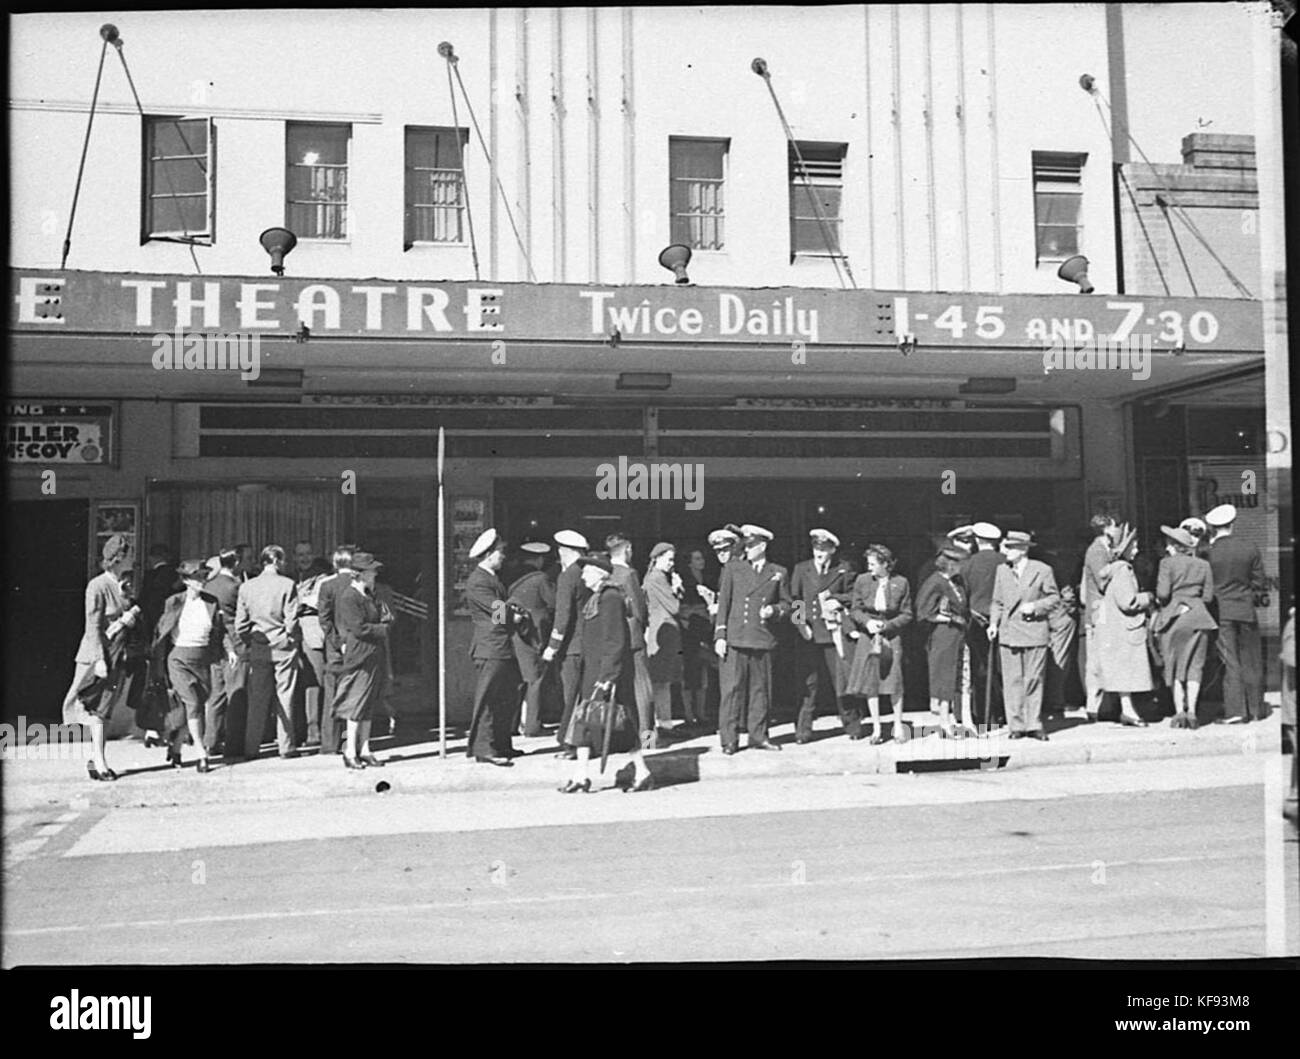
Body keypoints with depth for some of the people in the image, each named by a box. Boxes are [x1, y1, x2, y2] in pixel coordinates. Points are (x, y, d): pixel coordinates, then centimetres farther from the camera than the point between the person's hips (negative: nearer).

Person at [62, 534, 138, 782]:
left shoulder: (122, 585, 10)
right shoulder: (97, 586, -13)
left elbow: (134, 617, 14)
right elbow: (93, 626, -15)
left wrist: (131, 616, -9)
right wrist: (100, 659, -19)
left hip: (115, 656, 7)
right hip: (96, 655, -7)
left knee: (103, 710, 11)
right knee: (95, 710, -3)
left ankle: (97, 760, 17)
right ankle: (100, 762, -1)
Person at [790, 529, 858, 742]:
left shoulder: (843, 570, 9)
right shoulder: (801, 569, 10)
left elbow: (854, 595, 12)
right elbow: (792, 598, 8)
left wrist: (835, 599, -4)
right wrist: (799, 621, -5)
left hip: (835, 633, 0)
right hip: (809, 632, 0)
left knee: (843, 679, 0)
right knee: (808, 682, -2)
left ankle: (852, 725, 13)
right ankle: (803, 730, 2)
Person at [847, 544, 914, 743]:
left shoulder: (901, 583, -4)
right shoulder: (862, 580, 1)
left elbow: (907, 615, 1)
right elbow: (855, 609, 6)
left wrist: (887, 625, -13)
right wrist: (867, 622, -13)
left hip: (891, 636, -2)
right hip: (868, 636, 2)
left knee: (894, 680, -5)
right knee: (870, 682, 1)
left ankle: (898, 725, 12)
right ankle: (876, 728, 10)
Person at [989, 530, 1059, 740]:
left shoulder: (1042, 570, -2)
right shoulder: (1002, 570, 8)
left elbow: (1054, 597, 4)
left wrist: (1035, 607, -11)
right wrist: (993, 623, 1)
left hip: (1034, 634, -3)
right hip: (1009, 634, 3)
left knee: (1034, 681, 2)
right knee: (1012, 682, 2)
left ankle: (1034, 725, 9)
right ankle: (1016, 725, 8)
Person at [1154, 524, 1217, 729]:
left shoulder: (1168, 563, -6)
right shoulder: (1203, 565, 7)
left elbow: (1163, 593, -13)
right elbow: (1208, 596, 4)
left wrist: (1162, 601, 8)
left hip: (1172, 618, -3)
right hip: (1197, 617, 3)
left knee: (1173, 666, 6)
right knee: (1194, 665, 6)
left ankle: (1179, 711, 2)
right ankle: (1191, 711, -1)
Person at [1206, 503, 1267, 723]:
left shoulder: (1208, 553, -10)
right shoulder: (1251, 549, -3)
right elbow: (1259, 583, 3)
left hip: (1221, 611, -2)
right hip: (1246, 610, 2)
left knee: (1229, 661, 2)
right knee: (1251, 661, 13)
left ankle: (1234, 710, -2)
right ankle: (1256, 709, 20)